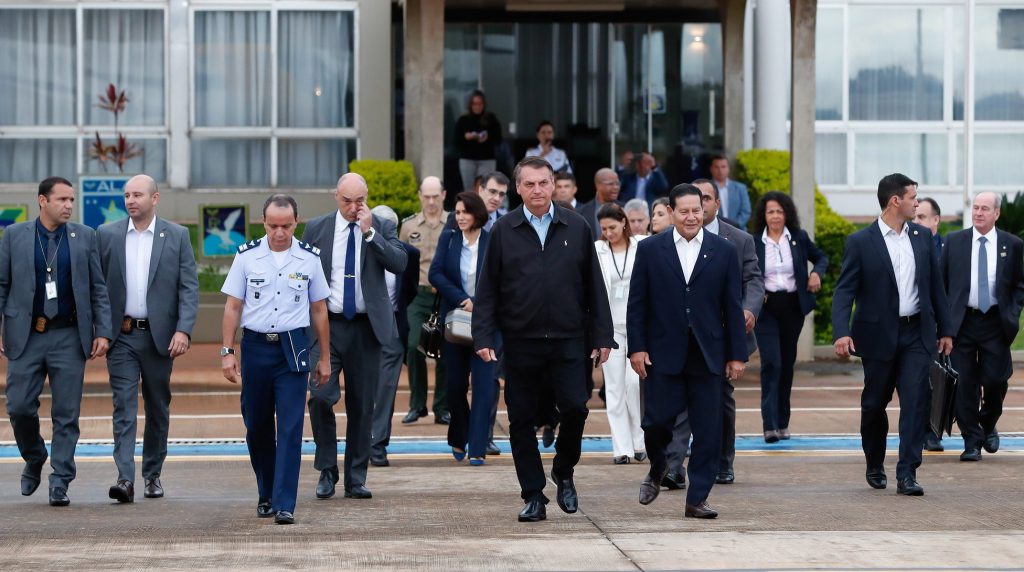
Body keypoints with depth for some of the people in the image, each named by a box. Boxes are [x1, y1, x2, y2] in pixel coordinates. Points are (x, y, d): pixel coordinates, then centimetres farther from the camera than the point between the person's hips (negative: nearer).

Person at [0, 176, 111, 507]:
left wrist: (103, 332, -1)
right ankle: (34, 461, 26)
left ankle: (60, 483, 4)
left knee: (66, 414, -1)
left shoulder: (84, 237, 6)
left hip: (69, 337, 0)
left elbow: (98, 289, 7)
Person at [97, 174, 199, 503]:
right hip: (121, 336, 0)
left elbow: (189, 287, -2)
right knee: (124, 407, -8)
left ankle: (153, 475, 22)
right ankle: (125, 479, -15)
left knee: (158, 408, 9)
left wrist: (183, 330, -13)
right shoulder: (107, 235, 4)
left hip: (159, 335, 0)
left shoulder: (177, 236, 2)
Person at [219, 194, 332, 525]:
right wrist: (227, 352, -3)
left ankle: (284, 505, -8)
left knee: (290, 428, -8)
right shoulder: (247, 256, 1)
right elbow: (233, 306, 4)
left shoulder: (309, 258, 2)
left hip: (293, 348, -1)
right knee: (256, 426, 8)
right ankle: (266, 495, 26)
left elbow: (319, 310, 9)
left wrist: (324, 358, 10)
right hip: (255, 346, 1)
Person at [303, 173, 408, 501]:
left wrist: (369, 232, -17)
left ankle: (356, 479, 13)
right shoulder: (317, 229, 4)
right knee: (320, 396, -15)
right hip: (326, 325, -1)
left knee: (362, 404, 5)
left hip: (366, 327, 1)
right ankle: (327, 470, 2)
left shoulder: (381, 228, 3)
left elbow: (400, 263, -13)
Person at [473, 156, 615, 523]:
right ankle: (534, 496, 13)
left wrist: (602, 336, 4)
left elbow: (594, 286, 7)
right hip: (520, 342, 0)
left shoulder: (576, 228, 5)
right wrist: (483, 337, -5)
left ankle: (563, 472, 17)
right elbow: (487, 289, 3)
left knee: (575, 407, -10)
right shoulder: (504, 231, 3)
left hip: (567, 340, 0)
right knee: (522, 420, 3)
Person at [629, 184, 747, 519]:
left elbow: (732, 307, 5)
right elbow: (637, 303, 3)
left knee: (708, 430, -1)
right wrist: (637, 348, -4)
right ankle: (657, 469, 29)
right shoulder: (650, 249, 3)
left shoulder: (724, 251, 5)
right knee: (658, 421, -2)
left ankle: (697, 499, 6)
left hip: (707, 355, 1)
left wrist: (737, 354, 2)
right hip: (663, 353, -1)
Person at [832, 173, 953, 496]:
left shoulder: (923, 237, 7)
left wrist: (945, 329, 10)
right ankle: (875, 467, 30)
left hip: (917, 335, 3)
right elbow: (845, 290, -10)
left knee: (915, 402, -8)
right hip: (879, 335, -2)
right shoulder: (861, 242, -7)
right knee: (874, 403, 9)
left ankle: (907, 474, -8)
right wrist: (841, 332, -23)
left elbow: (935, 285, 12)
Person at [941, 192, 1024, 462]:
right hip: (962, 322, 0)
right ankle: (972, 441, 7)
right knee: (965, 384, -1)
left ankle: (988, 426, 28)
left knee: (995, 381, 0)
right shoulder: (954, 241, 5)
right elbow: (942, 281, 8)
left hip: (995, 323, 0)